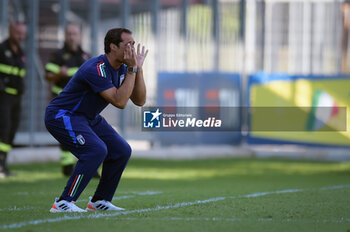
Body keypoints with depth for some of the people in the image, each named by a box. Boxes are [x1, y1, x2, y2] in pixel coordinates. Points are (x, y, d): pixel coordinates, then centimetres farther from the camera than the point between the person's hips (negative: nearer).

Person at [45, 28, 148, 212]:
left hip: (88, 118, 10)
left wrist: (138, 68, -11)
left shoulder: (121, 69, 1)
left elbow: (139, 100, -1)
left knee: (122, 151, 3)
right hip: (61, 116, -10)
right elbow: (119, 102, -32)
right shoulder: (96, 69, -28)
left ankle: (99, 201, 15)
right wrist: (132, 70, -29)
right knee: (96, 150, -27)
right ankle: (63, 203, -23)